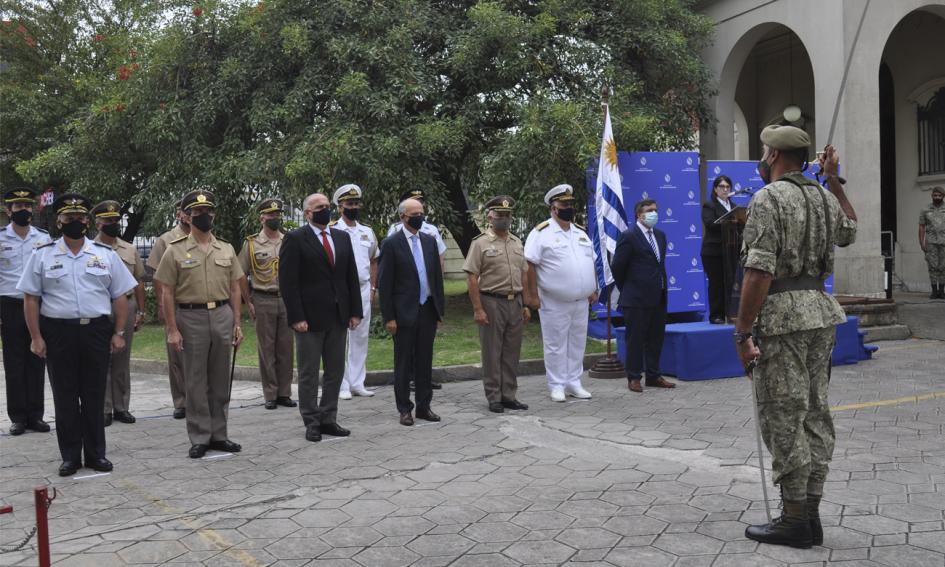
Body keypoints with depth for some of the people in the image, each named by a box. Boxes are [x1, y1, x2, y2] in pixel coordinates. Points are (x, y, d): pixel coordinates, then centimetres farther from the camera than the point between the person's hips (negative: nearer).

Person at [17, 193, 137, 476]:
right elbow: (30, 298, 2)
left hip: (97, 332, 1)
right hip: (58, 333, 0)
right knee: (65, 397, 6)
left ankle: (95, 453, 17)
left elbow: (120, 296, 7)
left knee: (94, 397, 6)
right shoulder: (42, 255, 4)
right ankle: (70, 456, 16)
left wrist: (119, 333, 0)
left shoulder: (106, 254, 7)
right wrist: (36, 337, -5)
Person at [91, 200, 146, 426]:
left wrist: (141, 311, 8)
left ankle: (121, 407, 16)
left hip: (126, 307, 3)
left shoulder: (130, 250, 11)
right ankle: (103, 409, 8)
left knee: (122, 361, 8)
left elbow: (139, 282, 13)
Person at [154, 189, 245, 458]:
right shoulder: (175, 251, -2)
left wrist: (237, 324, 5)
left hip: (222, 316, 3)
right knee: (195, 381, 3)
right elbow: (167, 293, -3)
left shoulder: (227, 250, 9)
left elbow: (234, 289, 11)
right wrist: (172, 330, -8)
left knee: (220, 381, 9)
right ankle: (199, 438, 12)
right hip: (190, 318, -3)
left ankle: (218, 434, 19)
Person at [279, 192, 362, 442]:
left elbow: (351, 277, 11)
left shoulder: (342, 238, 11)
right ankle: (311, 422, 15)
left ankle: (328, 419, 20)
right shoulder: (295, 239, -6)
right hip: (309, 318, -5)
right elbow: (288, 281, -10)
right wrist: (296, 317, -16)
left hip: (338, 316, 5)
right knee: (309, 374, 5)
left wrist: (355, 311, 5)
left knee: (335, 371, 10)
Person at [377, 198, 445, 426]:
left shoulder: (429, 241, 10)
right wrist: (388, 317, -11)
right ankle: (404, 409, 14)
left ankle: (424, 406, 20)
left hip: (428, 310, 5)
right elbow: (384, 283, -8)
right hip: (405, 313, -5)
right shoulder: (391, 244, -7)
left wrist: (440, 308, 10)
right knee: (403, 363, 5)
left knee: (425, 361, 11)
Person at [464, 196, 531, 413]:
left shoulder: (517, 243, 13)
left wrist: (526, 305, 12)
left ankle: (509, 395, 19)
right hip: (492, 303, -6)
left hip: (515, 303, 6)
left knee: (512, 353, 10)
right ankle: (494, 398, 10)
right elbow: (472, 278, -9)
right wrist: (477, 309, -14)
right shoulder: (480, 243, -6)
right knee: (492, 353, 1)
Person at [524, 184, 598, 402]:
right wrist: (534, 296, -15)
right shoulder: (541, 233, -7)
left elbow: (591, 263, 19)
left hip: (581, 302, 6)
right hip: (554, 303, -6)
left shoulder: (581, 233, 14)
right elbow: (530, 266, -11)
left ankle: (573, 383, 22)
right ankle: (557, 386, 11)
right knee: (555, 345, 1)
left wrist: (594, 291, 13)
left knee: (577, 343, 12)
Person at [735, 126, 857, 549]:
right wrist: (834, 182, 34)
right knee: (815, 415, 11)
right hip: (821, 312, 8)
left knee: (784, 420, -2)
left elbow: (759, 273, -19)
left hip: (782, 317, -8)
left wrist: (742, 333, -15)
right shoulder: (824, 197, 12)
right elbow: (849, 231, 36)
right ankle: (810, 515, 19)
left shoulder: (768, 199, -11)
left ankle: (794, 521, 4)